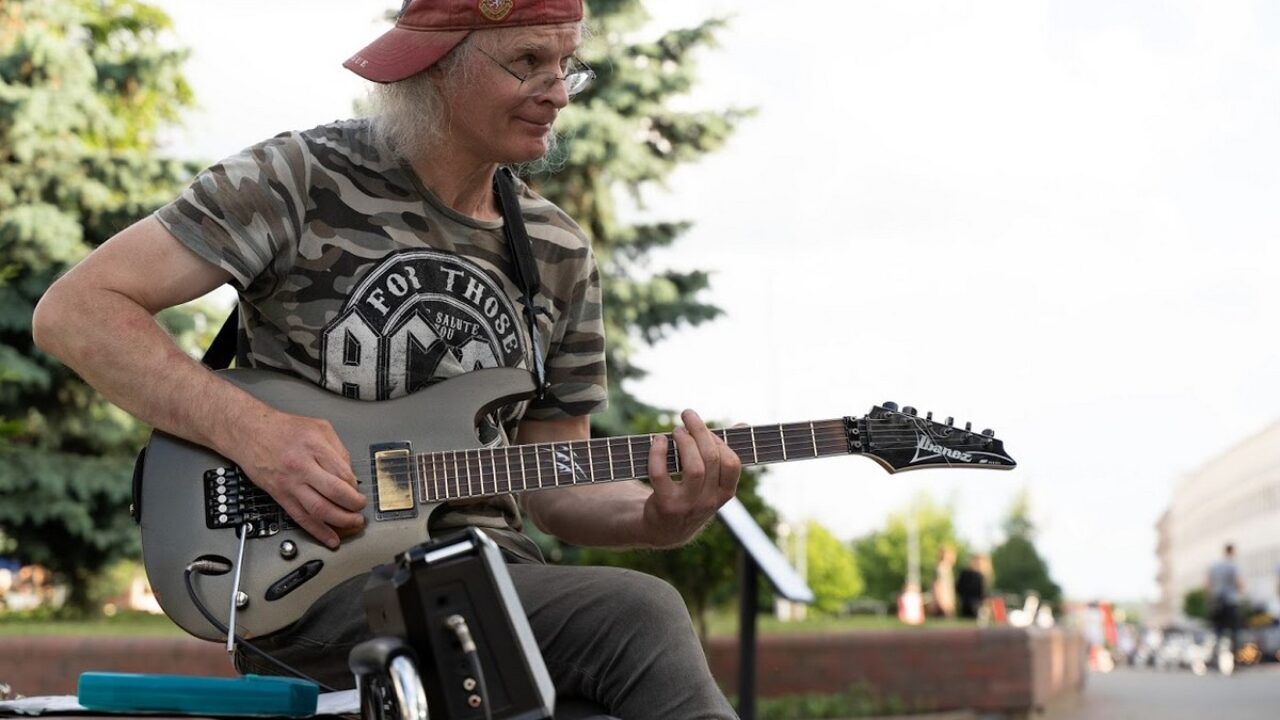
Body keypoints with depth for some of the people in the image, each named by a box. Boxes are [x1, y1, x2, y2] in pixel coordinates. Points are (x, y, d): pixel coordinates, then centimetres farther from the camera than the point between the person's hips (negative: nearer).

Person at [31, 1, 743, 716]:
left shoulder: (560, 254, 11)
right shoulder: (304, 179, -4)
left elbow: (550, 484, 15)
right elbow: (75, 310, -7)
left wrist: (656, 518, -7)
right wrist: (252, 430, -18)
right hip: (314, 579, -5)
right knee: (637, 616, -27)